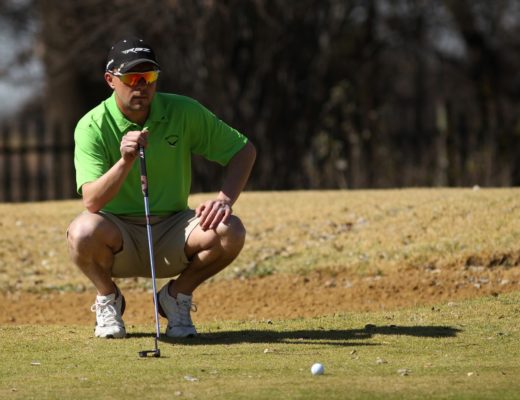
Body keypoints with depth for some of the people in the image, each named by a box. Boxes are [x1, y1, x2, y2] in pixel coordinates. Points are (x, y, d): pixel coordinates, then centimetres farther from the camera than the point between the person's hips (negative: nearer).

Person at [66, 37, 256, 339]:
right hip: (118, 238, -2)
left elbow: (245, 150, 2)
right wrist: (125, 162, -43)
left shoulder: (183, 112, -6)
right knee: (83, 232, -36)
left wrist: (225, 199, -15)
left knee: (230, 232, -27)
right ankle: (108, 298, -1)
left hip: (172, 233, 2)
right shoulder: (92, 127, -14)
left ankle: (177, 295, 3)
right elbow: (92, 201, -25)